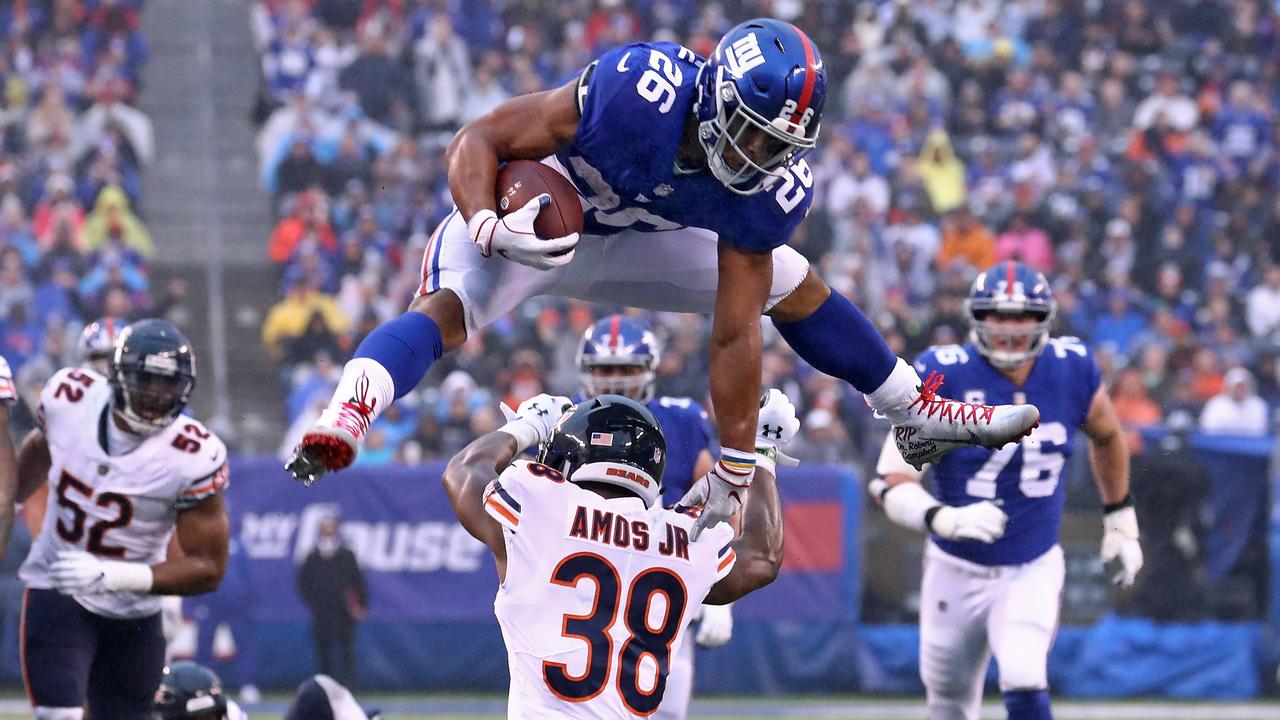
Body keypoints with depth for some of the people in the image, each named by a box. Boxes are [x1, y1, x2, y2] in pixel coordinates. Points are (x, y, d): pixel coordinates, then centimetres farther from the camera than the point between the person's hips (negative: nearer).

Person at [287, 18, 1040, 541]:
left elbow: (736, 336, -16)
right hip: (527, 215, -5)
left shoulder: (769, 192, -22)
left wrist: (733, 473, -17)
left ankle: (919, 413, 29)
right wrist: (488, 227, -50)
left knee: (795, 288, 10)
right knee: (450, 308, -36)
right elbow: (478, 141, -32)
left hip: (632, 238, 5)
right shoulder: (636, 89, -38)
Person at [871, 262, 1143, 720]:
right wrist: (947, 519, -39)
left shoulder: (1071, 369, -8)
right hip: (958, 573, 0)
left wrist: (1120, 522, 20)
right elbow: (891, 483, -20)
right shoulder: (943, 377, -17)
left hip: (1034, 570, 0)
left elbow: (1106, 437, 15)